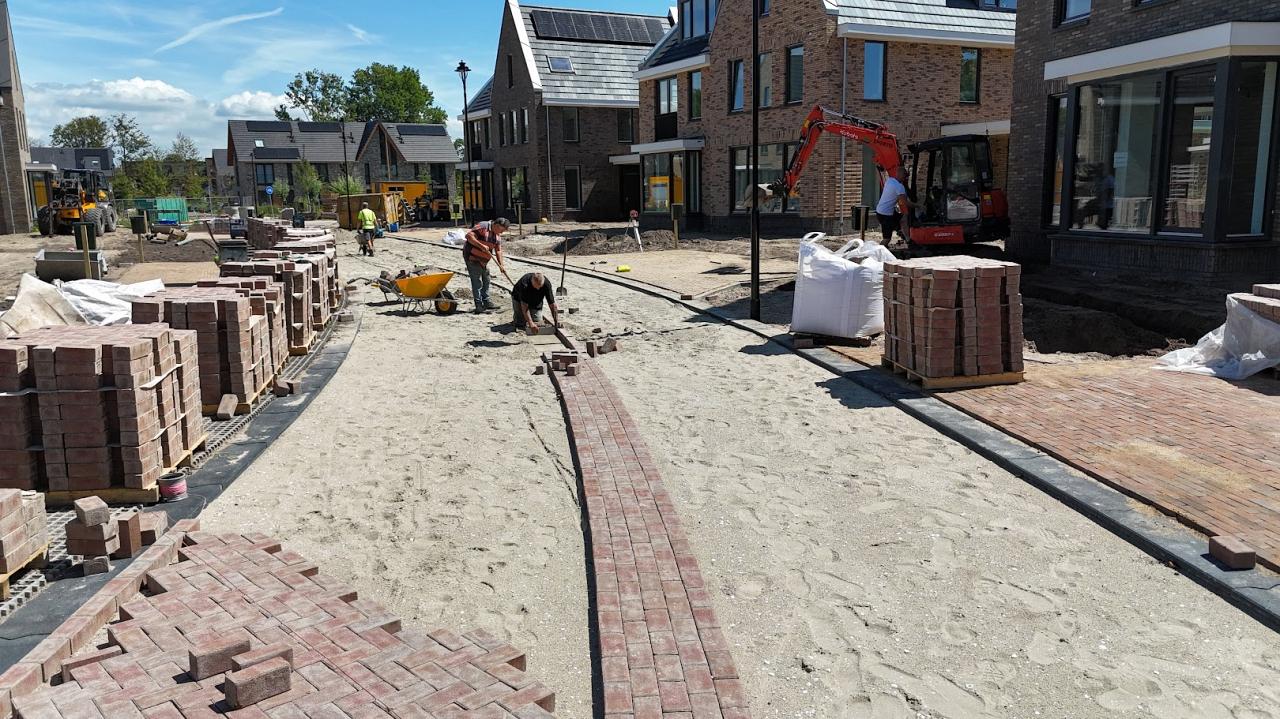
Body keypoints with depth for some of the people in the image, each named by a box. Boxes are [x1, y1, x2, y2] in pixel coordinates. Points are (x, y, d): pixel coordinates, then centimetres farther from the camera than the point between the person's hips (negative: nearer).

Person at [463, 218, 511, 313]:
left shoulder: (497, 235, 5)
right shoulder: (482, 227, -21)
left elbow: (498, 251, 5)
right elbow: (469, 236, -29)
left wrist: (501, 265, -4)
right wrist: (481, 245, -35)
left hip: (483, 260, 9)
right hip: (472, 258, -9)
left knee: (486, 280, 15)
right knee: (477, 282, -8)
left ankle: (486, 302, 27)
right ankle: (479, 305, -3)